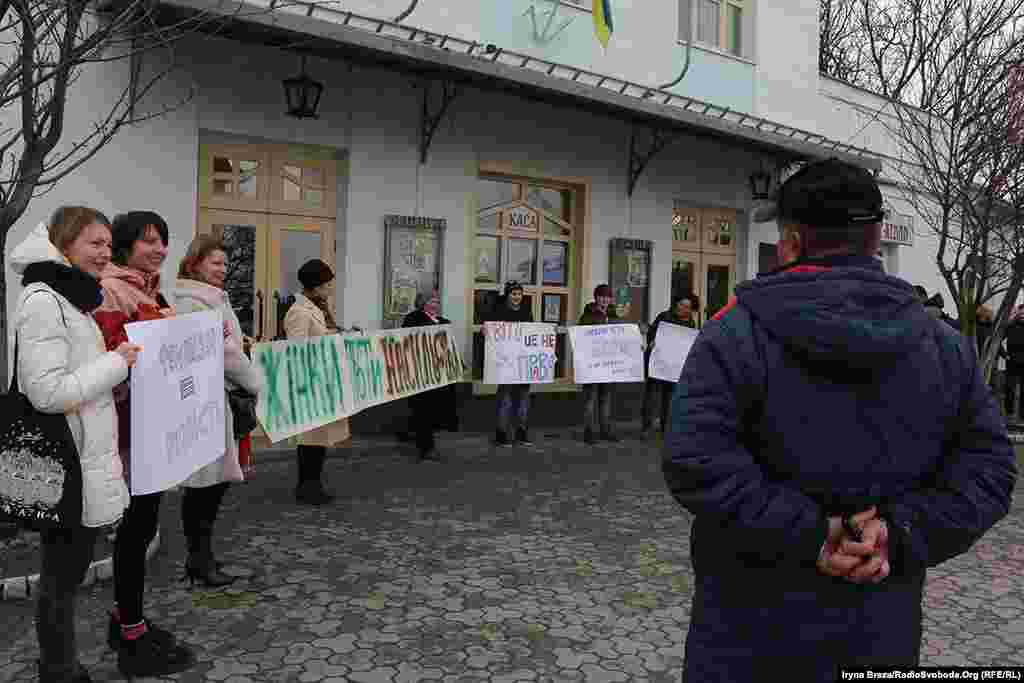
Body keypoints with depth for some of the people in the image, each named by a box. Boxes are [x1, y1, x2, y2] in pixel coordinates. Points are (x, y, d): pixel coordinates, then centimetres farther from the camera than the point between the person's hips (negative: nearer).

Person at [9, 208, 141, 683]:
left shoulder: (72, 299, 15)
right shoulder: (43, 301, -16)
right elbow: (46, 391, -24)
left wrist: (118, 368, 10)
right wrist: (116, 363, -18)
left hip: (85, 462, 10)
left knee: (68, 573, 18)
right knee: (61, 578, 4)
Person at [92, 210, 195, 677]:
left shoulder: (151, 290, 16)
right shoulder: (110, 291, -13)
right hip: (133, 424, -9)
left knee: (141, 522, 16)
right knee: (137, 525, -2)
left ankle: (125, 617, 30)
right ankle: (133, 639, 10)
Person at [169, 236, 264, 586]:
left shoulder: (214, 299, 18)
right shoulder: (190, 302, -14)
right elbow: (223, 352, -18)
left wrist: (247, 386, 11)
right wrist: (260, 385, -10)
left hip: (223, 398, 10)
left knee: (217, 477, 14)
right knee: (205, 480, -2)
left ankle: (200, 552, 25)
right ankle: (200, 558, 10)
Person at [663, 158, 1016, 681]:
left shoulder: (737, 332, -13)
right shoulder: (944, 344, 1)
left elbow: (694, 460, -23)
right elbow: (987, 470, -1)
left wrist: (805, 532, -18)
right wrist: (901, 532, -10)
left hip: (756, 625, -3)